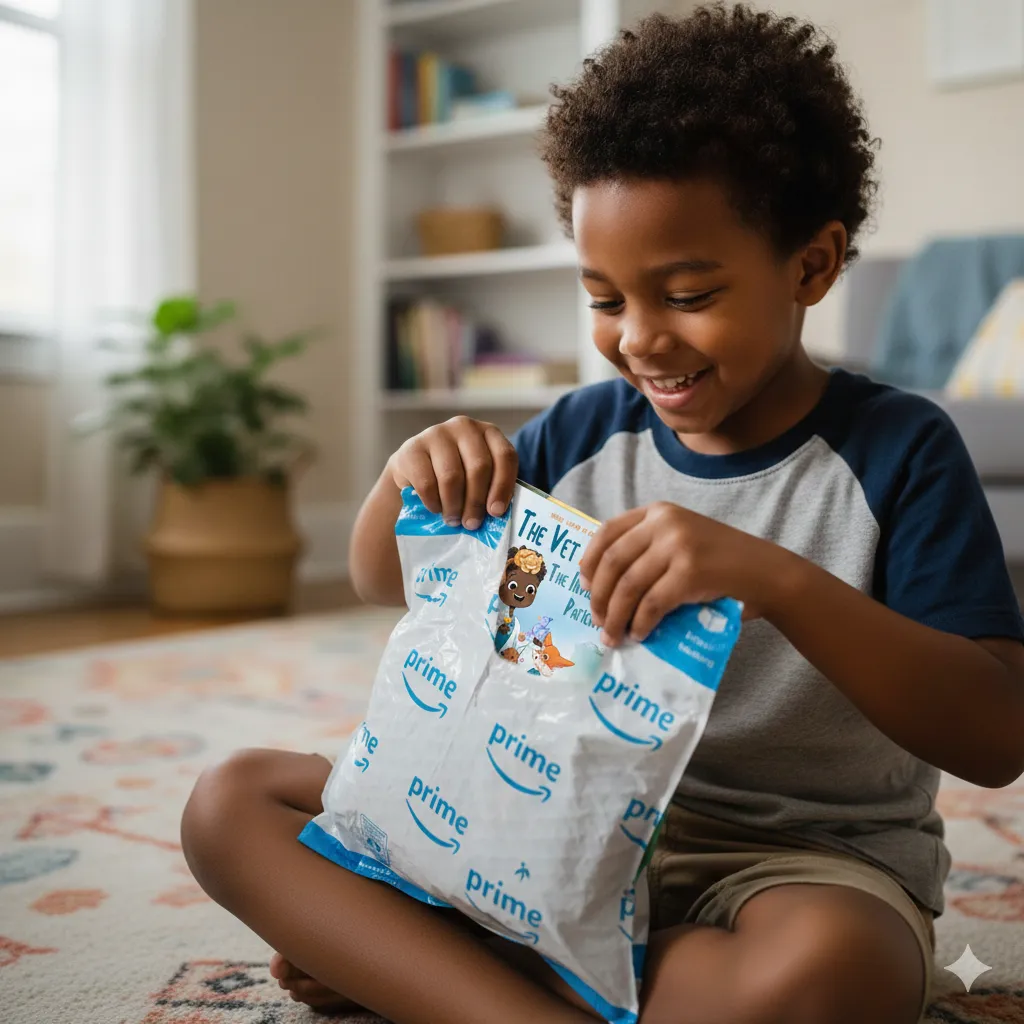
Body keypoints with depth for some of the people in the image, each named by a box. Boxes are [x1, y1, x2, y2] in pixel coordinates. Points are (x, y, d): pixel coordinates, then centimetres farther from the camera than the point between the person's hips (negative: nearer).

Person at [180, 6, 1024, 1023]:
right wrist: (409, 474, -12)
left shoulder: (897, 450, -9)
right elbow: (382, 583, 12)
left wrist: (777, 579, -34)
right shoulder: (586, 431, 1)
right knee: (232, 802, -8)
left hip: (808, 854, -3)